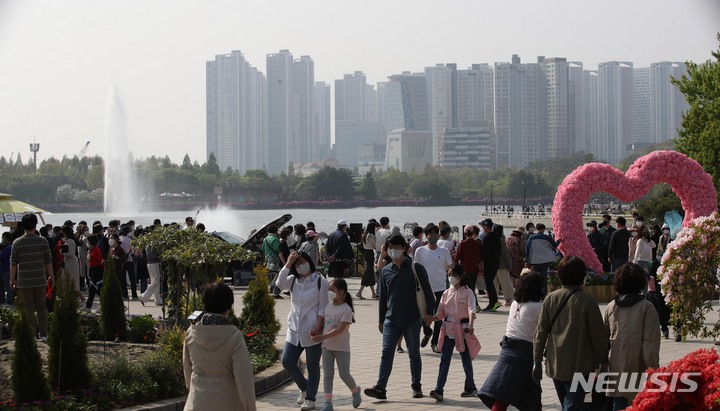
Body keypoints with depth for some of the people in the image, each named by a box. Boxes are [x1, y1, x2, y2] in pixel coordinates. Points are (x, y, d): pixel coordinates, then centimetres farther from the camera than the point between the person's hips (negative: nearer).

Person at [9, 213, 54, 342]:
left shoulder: (17, 243, -4)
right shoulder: (42, 241, -2)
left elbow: (13, 262, -2)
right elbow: (48, 261, 2)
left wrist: (12, 279, 7)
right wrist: (51, 276, 12)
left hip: (24, 282, -1)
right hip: (40, 280, 1)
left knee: (28, 309, 4)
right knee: (41, 307, 10)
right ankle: (43, 334, 9)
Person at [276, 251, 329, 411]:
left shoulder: (320, 281, -6)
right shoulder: (293, 280, 7)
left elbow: (323, 307, -7)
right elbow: (280, 284, -15)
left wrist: (318, 328, -16)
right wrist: (288, 263, -17)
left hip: (312, 331, -5)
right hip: (294, 330, 5)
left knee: (312, 366, 4)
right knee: (287, 362, 4)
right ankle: (304, 388, 27)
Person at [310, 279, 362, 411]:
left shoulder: (346, 309, -15)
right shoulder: (328, 306, 4)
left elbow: (340, 329, -22)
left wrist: (323, 337, -29)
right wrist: (317, 334, -5)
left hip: (342, 347, -5)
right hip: (327, 346, 5)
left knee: (344, 375, 3)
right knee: (327, 374, 1)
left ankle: (355, 391, 32)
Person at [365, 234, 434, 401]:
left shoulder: (415, 268, -3)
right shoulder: (385, 271, 9)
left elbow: (427, 290, -2)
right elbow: (383, 297, 15)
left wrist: (429, 311, -10)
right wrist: (381, 320, 15)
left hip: (412, 319, -3)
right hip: (391, 319, 3)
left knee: (414, 354, 8)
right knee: (386, 352, -7)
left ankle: (416, 387, 19)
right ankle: (380, 388, -11)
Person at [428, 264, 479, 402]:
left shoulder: (467, 293, -4)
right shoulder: (446, 293, 10)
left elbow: (471, 311, -18)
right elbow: (440, 314, 10)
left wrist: (470, 325, -35)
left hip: (463, 328, -4)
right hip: (448, 329, 4)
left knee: (466, 359, 9)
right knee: (444, 359, -4)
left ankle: (470, 387, 27)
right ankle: (439, 390, -10)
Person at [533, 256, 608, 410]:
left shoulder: (551, 298, 0)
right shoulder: (587, 301, -12)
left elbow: (540, 332, 2)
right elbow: (598, 334, -7)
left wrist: (537, 361, 10)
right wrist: (603, 361, 6)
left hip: (554, 366, 5)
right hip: (579, 367, -5)